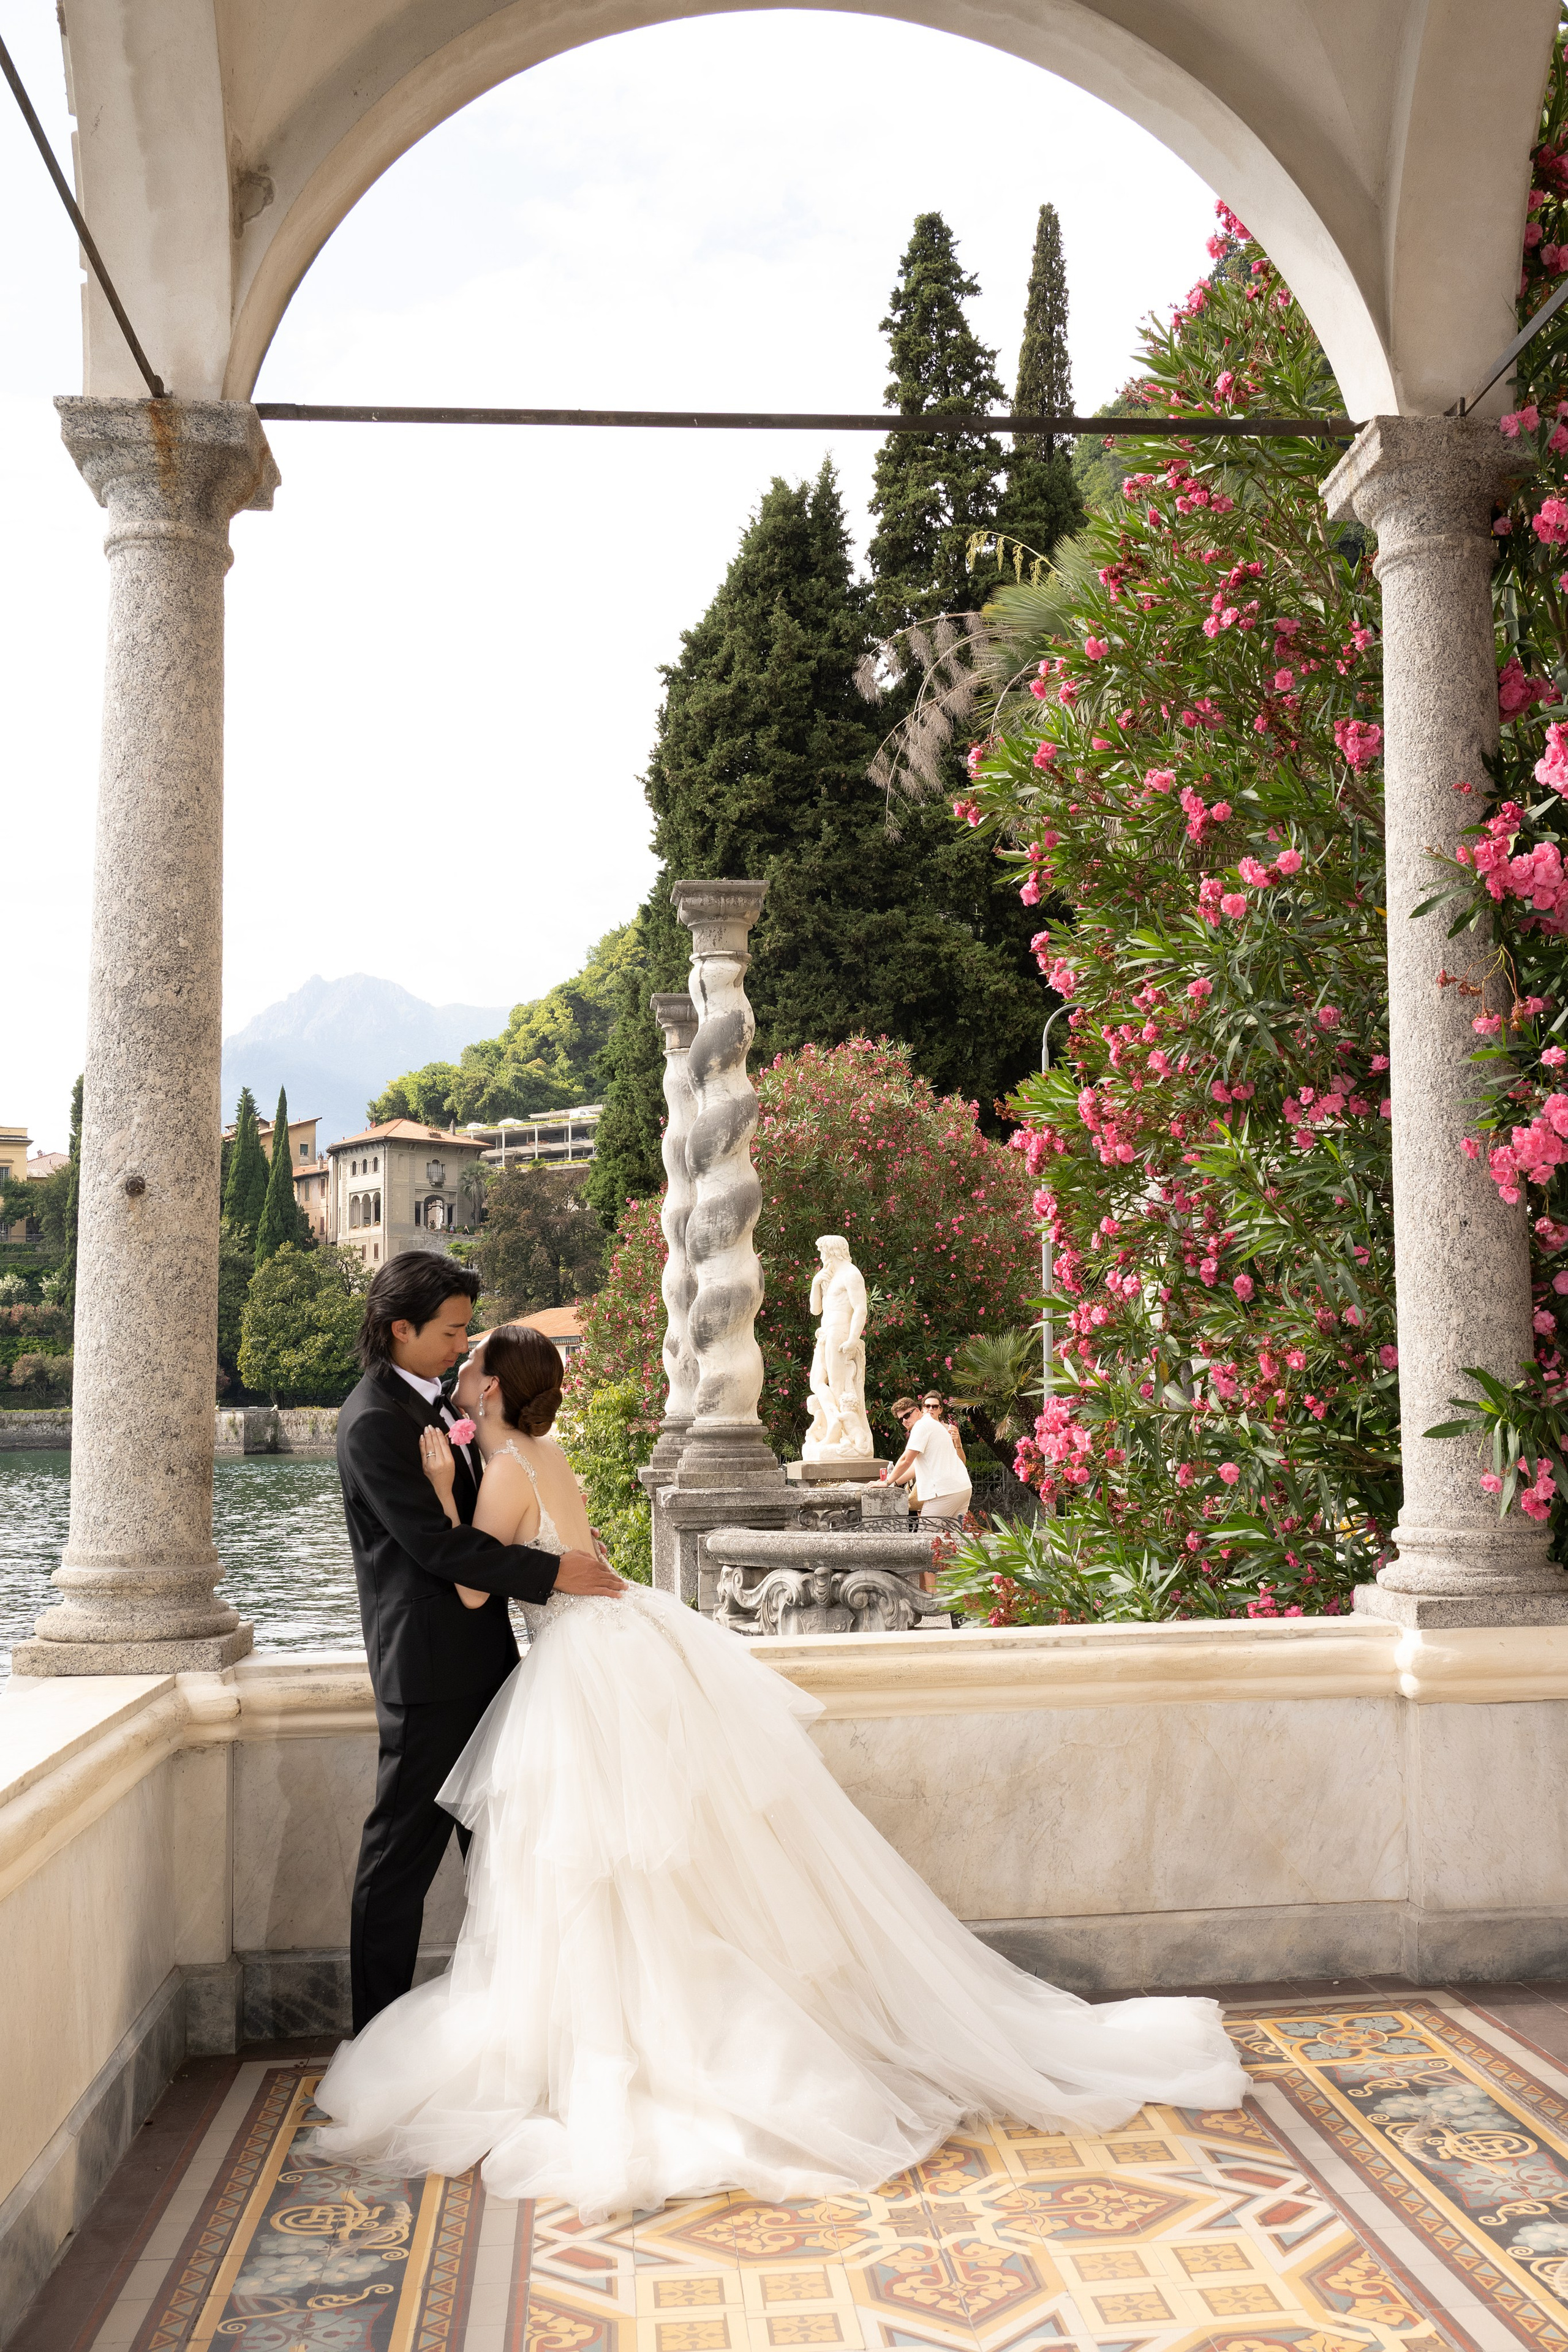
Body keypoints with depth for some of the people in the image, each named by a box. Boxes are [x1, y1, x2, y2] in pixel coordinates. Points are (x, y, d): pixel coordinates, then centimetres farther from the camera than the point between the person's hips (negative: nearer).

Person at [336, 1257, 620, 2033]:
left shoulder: (434, 1398, 12)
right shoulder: (373, 1422, -18)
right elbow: (435, 1542, -22)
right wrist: (551, 1572, -20)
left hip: (480, 1650, 10)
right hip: (429, 1663, -10)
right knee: (404, 1846, 1)